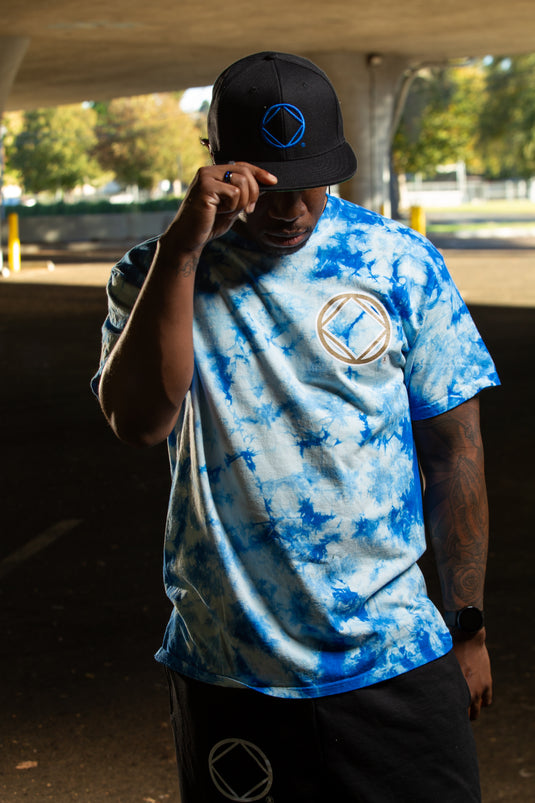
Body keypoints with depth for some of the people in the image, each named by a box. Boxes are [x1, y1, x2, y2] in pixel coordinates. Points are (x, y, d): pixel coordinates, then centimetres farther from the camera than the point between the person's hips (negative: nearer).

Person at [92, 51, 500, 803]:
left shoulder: (402, 263, 0)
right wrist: (183, 245, -24)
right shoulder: (157, 275, -1)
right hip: (227, 673, 0)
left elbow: (453, 448, 4)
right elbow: (138, 420, -20)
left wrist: (468, 626, 5)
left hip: (397, 662, 0)